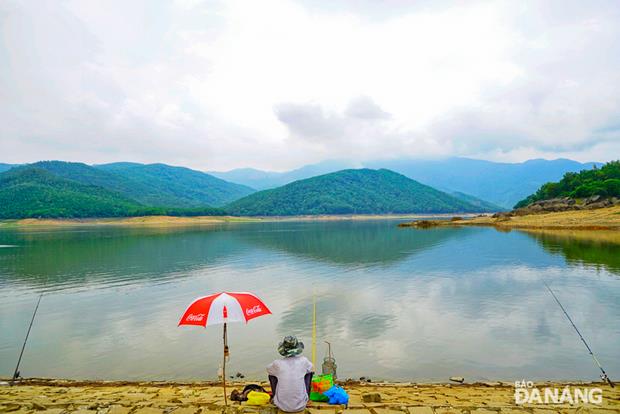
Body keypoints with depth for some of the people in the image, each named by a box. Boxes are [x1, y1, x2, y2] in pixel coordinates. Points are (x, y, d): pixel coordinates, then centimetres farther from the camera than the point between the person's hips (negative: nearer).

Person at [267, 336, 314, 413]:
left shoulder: (277, 363, -11)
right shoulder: (303, 361, -9)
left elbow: (268, 369, 13)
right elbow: (311, 369, 15)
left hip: (282, 406, 0)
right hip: (301, 406, 0)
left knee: (272, 374, 17)